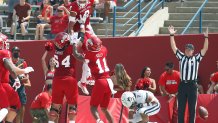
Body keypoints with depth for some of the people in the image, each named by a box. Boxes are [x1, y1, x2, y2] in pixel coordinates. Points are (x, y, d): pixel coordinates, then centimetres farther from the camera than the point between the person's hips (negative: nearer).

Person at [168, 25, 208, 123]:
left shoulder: (196, 58, 5)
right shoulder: (182, 57, 10)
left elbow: (205, 49, -3)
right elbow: (174, 47, 5)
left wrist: (206, 37, -14)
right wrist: (172, 35, -4)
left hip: (192, 85, -2)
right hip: (182, 85, 2)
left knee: (192, 108, 2)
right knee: (180, 108, 3)